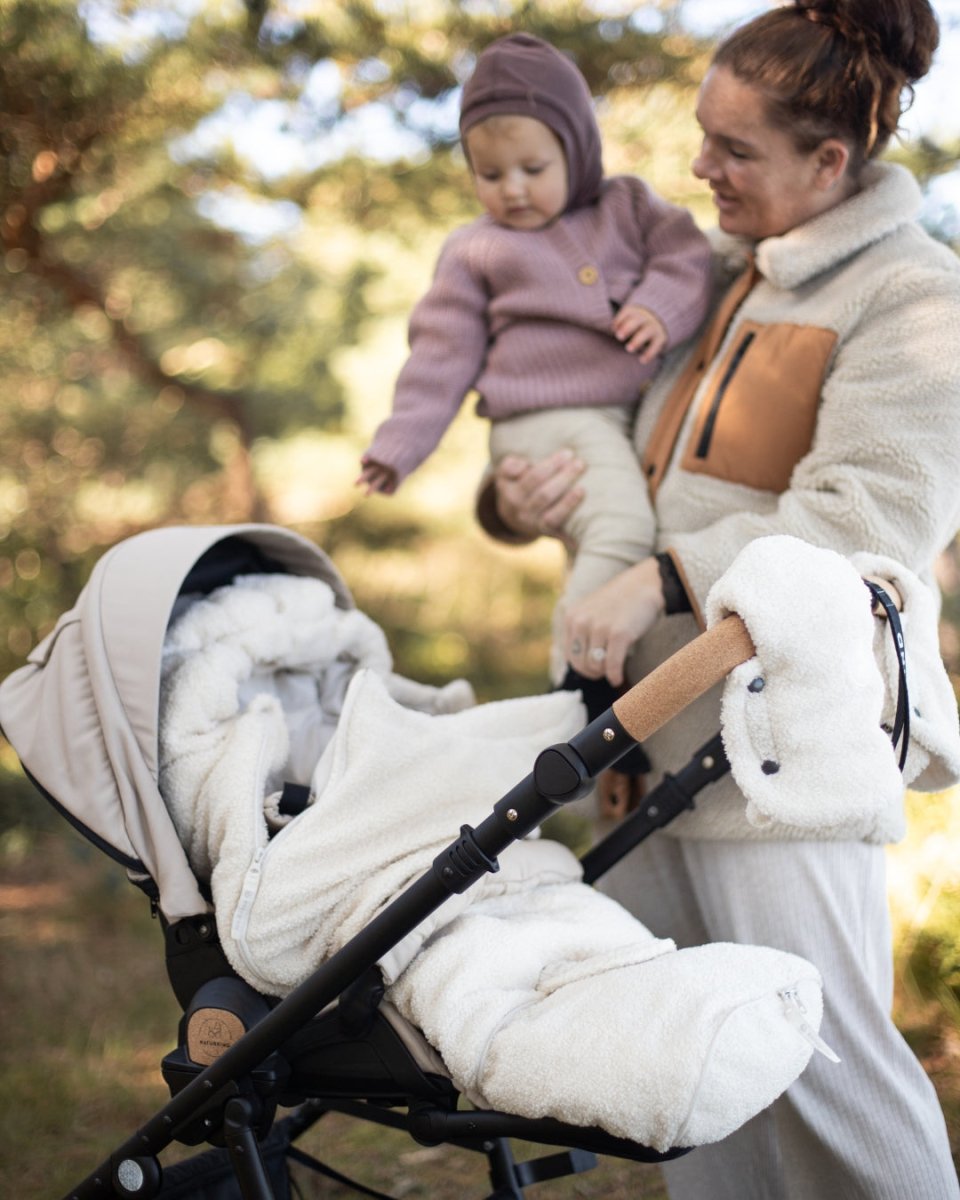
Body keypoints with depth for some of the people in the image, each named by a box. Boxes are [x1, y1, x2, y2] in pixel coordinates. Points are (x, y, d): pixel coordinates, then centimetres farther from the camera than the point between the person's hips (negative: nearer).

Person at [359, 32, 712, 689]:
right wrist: (399, 445, 5)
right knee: (619, 529, -25)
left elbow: (684, 253, 7)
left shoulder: (629, 205, 16)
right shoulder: (474, 252, 11)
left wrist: (662, 307, -15)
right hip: (547, 421, -5)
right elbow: (444, 352, 10)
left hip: (637, 411, 5)